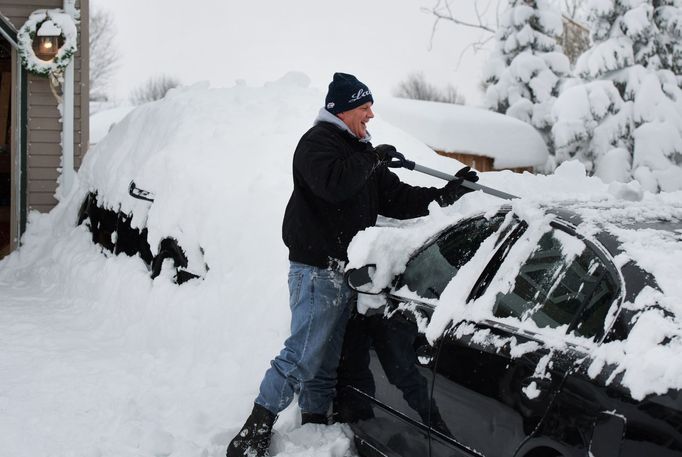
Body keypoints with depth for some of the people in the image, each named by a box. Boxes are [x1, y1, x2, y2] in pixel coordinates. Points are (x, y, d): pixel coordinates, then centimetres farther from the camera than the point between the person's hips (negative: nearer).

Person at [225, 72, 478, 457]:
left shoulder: (360, 149, 20)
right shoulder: (317, 142, -9)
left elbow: (396, 199, 16)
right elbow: (333, 182, -30)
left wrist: (446, 194, 5)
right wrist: (372, 159, -19)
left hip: (346, 270, 9)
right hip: (317, 269, -9)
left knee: (328, 358, 14)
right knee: (303, 356, -11)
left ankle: (314, 424, 24)